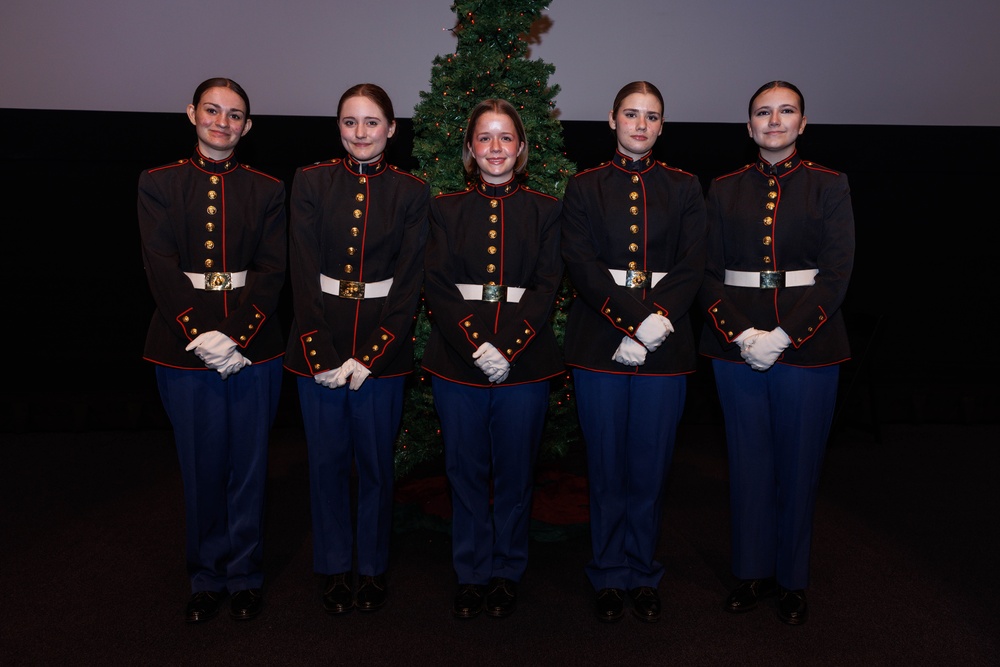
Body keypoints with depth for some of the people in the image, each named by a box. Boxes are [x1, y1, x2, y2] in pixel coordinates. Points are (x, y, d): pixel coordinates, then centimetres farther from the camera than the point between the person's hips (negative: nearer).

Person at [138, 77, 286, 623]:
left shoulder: (266, 190, 7)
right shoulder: (159, 183, 6)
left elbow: (271, 271, -1)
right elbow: (161, 268, -4)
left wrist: (237, 336, -14)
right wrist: (199, 334, -15)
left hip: (252, 348, 1)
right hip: (184, 348, 0)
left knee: (248, 466, 7)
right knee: (200, 468, 8)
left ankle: (245, 576, 24)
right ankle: (206, 578, 26)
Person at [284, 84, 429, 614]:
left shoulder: (410, 192, 1)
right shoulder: (311, 182, 2)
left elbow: (409, 282, -4)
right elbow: (304, 271, -4)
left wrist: (368, 355, -12)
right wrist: (320, 352, -12)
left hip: (382, 343, -1)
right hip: (318, 341, 1)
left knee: (376, 460, 8)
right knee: (327, 459, 10)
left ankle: (373, 567, 28)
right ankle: (334, 568, 28)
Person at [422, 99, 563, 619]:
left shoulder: (544, 210, 7)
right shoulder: (446, 209, 8)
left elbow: (547, 287, -2)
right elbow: (437, 287, -1)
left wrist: (508, 349, -14)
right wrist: (475, 346, -15)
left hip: (524, 361, 0)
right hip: (458, 360, 1)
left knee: (515, 472, 8)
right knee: (466, 472, 8)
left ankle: (507, 572, 26)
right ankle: (472, 574, 25)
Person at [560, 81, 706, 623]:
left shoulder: (683, 188, 10)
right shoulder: (584, 187, 7)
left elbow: (691, 267, 1)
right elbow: (580, 263, -5)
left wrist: (656, 320, -15)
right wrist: (635, 320, -16)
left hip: (664, 346, 1)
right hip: (600, 343, -1)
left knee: (650, 464, 7)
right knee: (606, 465, 6)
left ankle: (643, 573, 25)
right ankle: (610, 575, 23)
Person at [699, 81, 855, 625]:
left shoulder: (829, 186, 2)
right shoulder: (724, 189, 8)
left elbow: (837, 274, -5)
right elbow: (710, 271, 3)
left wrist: (783, 335, -16)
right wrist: (738, 333, -12)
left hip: (806, 344, -1)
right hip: (735, 343, 2)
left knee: (799, 463, 7)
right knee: (748, 459, 10)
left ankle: (792, 579, 24)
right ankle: (754, 571, 26)